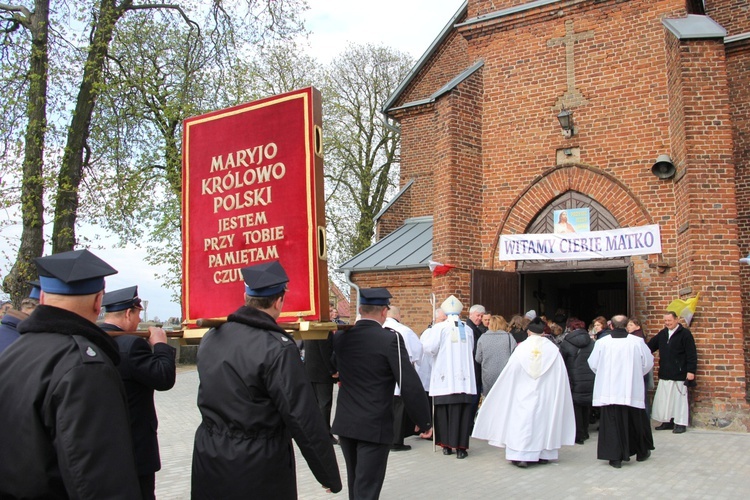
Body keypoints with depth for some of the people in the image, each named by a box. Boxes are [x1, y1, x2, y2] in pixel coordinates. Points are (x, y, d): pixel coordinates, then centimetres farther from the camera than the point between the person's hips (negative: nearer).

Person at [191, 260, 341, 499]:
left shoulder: (210, 338, 1)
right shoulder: (277, 348, -19)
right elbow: (304, 418, -19)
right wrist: (330, 475, -11)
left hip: (208, 460, 6)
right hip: (258, 471, -6)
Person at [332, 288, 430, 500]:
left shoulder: (340, 337, -1)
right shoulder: (390, 339, -16)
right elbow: (410, 385, -17)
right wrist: (424, 421, -8)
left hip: (345, 423, 6)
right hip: (374, 426, -6)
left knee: (355, 482, 22)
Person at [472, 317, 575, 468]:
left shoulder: (521, 348, -5)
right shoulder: (553, 349, -3)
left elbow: (509, 374, -3)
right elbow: (560, 377, -1)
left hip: (524, 395, -1)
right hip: (547, 396, 1)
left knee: (522, 419, 0)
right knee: (544, 419, 11)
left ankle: (521, 455, -6)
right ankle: (544, 453, 18)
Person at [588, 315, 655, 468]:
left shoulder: (601, 342, -8)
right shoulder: (637, 342, -7)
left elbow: (593, 364, 1)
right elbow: (648, 362, 4)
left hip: (609, 391, -1)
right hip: (632, 390, 1)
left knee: (612, 422, 5)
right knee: (636, 421, 17)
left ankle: (615, 457, 4)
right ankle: (642, 452, 33)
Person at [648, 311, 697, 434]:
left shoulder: (685, 334, -7)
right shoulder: (662, 334, 11)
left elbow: (692, 354, -10)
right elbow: (650, 346, 13)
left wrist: (691, 371, -15)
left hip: (679, 374, -6)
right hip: (664, 374, 6)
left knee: (679, 398, 2)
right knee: (664, 399, 9)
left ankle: (680, 423, 11)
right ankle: (667, 421, 19)